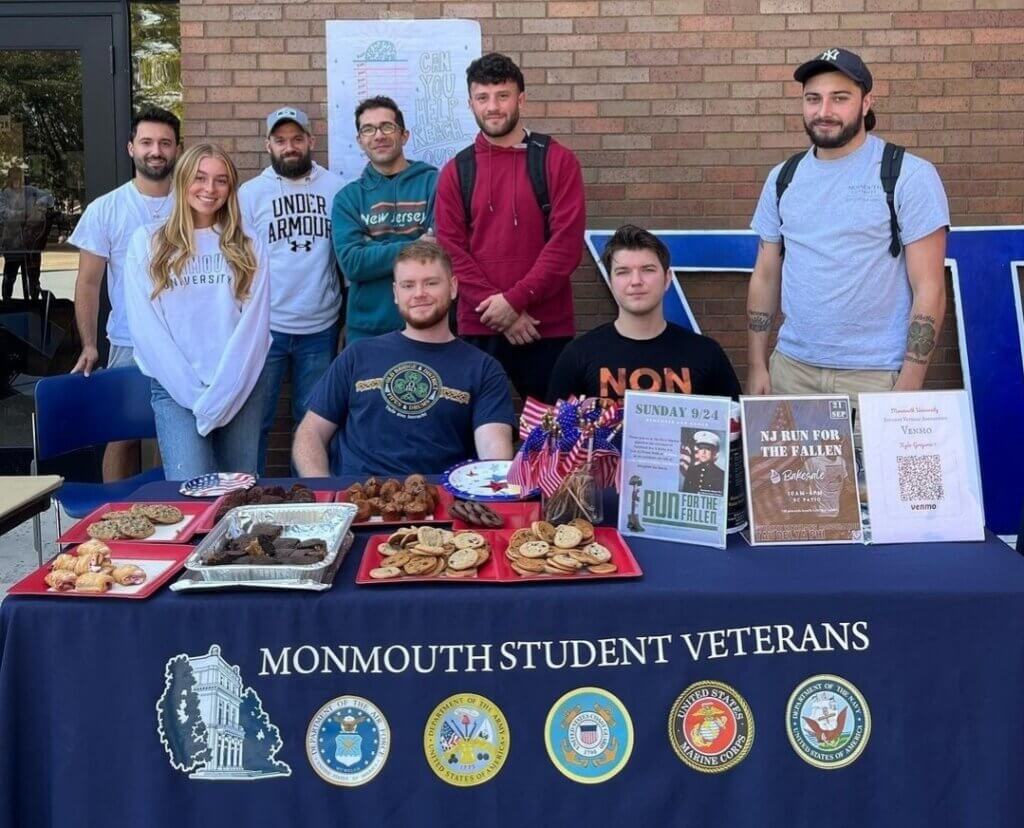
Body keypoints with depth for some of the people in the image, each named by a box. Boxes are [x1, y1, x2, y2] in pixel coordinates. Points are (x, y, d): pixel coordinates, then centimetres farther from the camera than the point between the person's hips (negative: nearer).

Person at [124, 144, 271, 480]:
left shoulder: (248, 247, 9)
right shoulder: (148, 242, 4)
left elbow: (254, 324, 0)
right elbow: (145, 327, -3)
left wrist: (221, 393, -11)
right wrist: (195, 392, -10)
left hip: (240, 386, 2)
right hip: (176, 388, -2)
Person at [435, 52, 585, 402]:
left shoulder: (557, 160, 1)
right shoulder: (455, 171, 7)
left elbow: (567, 242, -8)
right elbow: (451, 250, -1)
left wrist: (514, 300, -15)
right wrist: (497, 310, -12)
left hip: (547, 327, -1)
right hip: (478, 327, 2)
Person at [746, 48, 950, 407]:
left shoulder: (909, 175, -5)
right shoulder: (783, 178, 8)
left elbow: (929, 289, -7)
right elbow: (765, 277, 11)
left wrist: (909, 384, -13)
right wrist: (757, 366, 5)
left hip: (875, 374, -3)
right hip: (791, 367, 4)